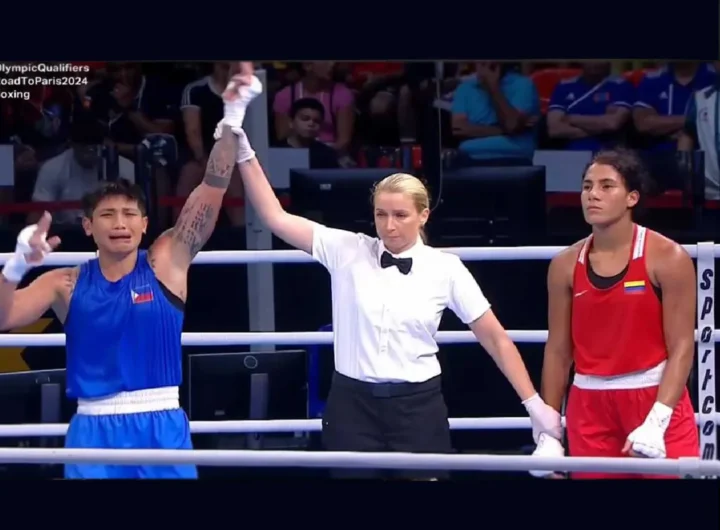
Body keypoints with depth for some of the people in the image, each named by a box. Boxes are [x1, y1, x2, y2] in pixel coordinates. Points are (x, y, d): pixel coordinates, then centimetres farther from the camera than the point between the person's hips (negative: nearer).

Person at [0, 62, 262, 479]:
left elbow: (212, 189, -5)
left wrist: (233, 120, -15)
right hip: (95, 431, 1)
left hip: (161, 427, -1)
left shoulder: (167, 263, 2)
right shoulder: (67, 283, 6)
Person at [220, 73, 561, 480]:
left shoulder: (446, 268, -1)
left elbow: (495, 338, 3)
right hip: (353, 402, 1)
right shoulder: (347, 251, 0)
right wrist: (243, 151, -13)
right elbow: (275, 217, -4)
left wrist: (534, 403, 0)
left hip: (417, 405, -1)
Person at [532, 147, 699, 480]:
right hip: (590, 405, 4)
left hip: (657, 398, -4)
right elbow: (558, 351, 9)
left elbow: (681, 348, -10)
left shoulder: (667, 258, -6)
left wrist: (656, 422, -20)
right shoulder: (566, 265, 5)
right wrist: (548, 432, 5)